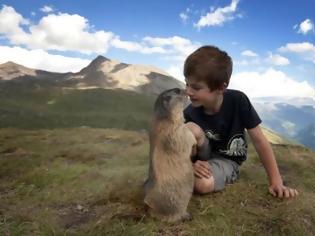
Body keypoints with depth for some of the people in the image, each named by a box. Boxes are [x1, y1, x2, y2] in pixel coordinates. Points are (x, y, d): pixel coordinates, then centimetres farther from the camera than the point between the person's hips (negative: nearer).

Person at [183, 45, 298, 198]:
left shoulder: (238, 101, -23)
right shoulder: (190, 113, -20)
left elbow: (259, 140, -17)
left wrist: (276, 181, -14)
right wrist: (191, 164, -34)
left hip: (227, 160, -1)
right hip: (201, 157, 2)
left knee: (203, 184, -34)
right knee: (190, 129, -32)